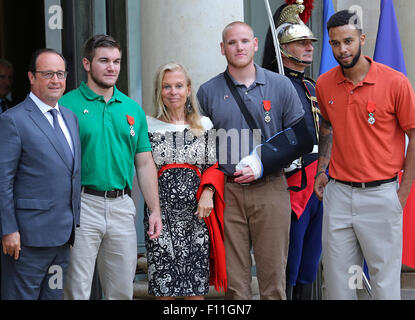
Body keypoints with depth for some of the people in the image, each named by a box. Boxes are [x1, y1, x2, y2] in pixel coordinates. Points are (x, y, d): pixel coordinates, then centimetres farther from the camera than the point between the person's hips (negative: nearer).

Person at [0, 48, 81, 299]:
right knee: (21, 295, -1)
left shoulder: (70, 117, 15)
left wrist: (75, 223, 15)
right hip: (28, 236, -7)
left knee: (55, 294, 13)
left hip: (64, 233, 7)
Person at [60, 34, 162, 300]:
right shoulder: (67, 105, -3)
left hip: (122, 206, 4)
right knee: (77, 290, -1)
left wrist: (155, 209, 6)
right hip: (82, 205, -4)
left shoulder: (133, 109, 12)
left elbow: (145, 163, 14)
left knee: (122, 290, 10)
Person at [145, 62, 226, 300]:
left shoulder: (205, 126, 9)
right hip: (161, 214, -1)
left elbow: (215, 166, 7)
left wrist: (208, 193, -8)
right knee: (163, 285, -2)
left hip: (197, 213, 1)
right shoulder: (148, 126, 5)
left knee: (196, 286, 1)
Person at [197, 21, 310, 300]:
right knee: (234, 279, 1)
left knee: (273, 276, 0)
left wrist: (262, 166, -6)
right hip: (227, 192, 1)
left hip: (270, 190, -1)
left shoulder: (281, 86, 6)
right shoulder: (208, 92, 8)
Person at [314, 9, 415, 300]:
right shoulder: (324, 84, 5)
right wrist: (321, 171, 11)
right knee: (337, 280, 10)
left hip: (380, 194, -4)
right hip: (338, 193, 4)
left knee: (385, 280, 1)